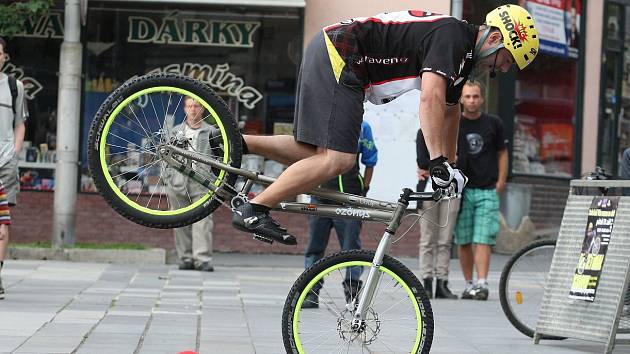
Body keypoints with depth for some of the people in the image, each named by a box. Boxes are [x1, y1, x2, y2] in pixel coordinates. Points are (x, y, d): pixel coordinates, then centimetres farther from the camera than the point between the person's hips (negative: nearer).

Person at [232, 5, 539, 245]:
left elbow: (450, 109, 29)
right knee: (338, 158, -16)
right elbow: (431, 98, -29)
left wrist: (450, 165, 32)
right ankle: (253, 211, -16)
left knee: (315, 154, 11)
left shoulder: (463, 51, 15)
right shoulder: (452, 37, -16)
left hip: (328, 55, 10)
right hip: (336, 58, -10)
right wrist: (438, 163, -31)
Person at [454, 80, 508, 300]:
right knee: (463, 241, 3)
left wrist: (501, 181, 3)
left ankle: (482, 283, -16)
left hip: (487, 191, -1)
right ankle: (469, 284, 11)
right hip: (461, 190, 1)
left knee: (483, 240, -10)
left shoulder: (493, 124, 7)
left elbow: (502, 153, 13)